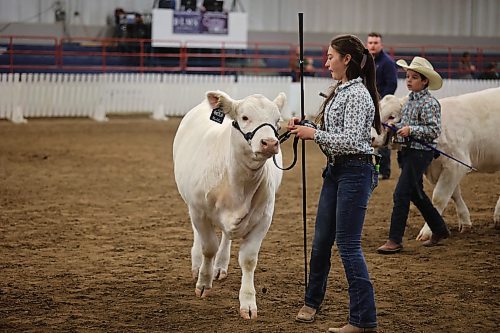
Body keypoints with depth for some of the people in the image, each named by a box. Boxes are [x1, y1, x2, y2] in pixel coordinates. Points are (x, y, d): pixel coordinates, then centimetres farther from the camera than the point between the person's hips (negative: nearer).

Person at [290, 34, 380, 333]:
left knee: (348, 244, -9)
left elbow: (351, 139, -24)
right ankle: (313, 301, 35)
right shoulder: (340, 91, 14)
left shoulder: (358, 94, -17)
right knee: (322, 240, 18)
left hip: (355, 172, -10)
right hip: (335, 170, 10)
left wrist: (314, 134, -17)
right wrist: (306, 127, 7)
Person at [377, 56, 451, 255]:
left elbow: (434, 130, -19)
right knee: (416, 194, 18)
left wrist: (411, 130, -26)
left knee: (401, 194, -11)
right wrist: (396, 126, 6)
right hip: (406, 152, 9)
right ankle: (439, 230, 32)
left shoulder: (429, 103, -13)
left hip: (420, 153, -9)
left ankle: (395, 240, -7)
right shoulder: (410, 100, 13)